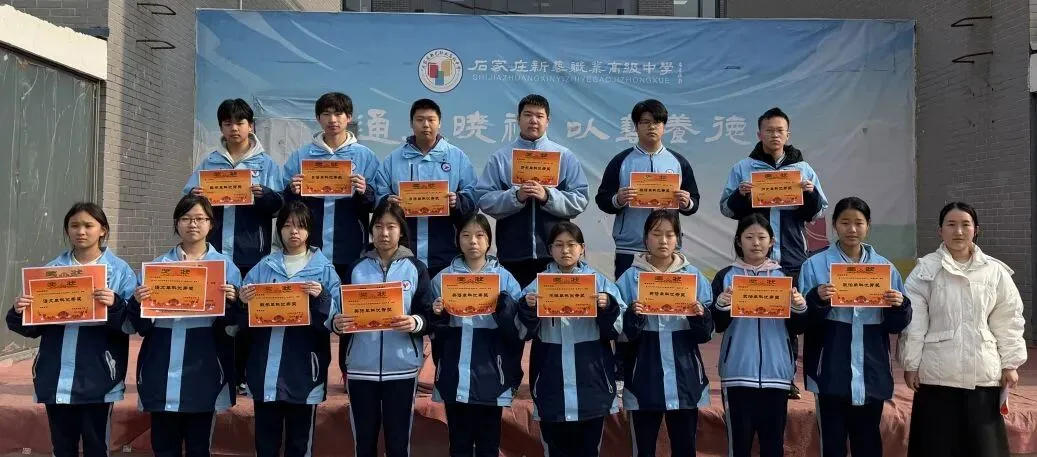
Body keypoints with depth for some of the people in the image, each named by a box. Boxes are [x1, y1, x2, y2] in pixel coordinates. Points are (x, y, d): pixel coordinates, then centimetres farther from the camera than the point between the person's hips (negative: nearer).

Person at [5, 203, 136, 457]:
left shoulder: (120, 270, -1)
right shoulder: (52, 269, 8)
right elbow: (34, 327, 10)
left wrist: (115, 306, -24)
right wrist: (19, 313, -10)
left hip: (97, 378, -3)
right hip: (56, 377, 3)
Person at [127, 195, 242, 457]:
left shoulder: (226, 266, 4)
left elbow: (232, 329, 1)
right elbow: (143, 326, 6)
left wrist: (231, 303, -18)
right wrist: (138, 303, -13)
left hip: (204, 370, -1)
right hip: (163, 371, 1)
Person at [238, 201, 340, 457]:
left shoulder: (324, 269, 2)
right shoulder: (263, 268, 9)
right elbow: (244, 322, 7)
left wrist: (321, 298, -22)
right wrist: (243, 302, -13)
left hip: (303, 371, -2)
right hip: (266, 370, 2)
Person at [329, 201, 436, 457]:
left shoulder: (415, 268, 4)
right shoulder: (357, 268, 9)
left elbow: (430, 317, 0)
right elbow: (341, 313, 9)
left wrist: (415, 323, -22)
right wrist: (337, 323, -14)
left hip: (402, 368, -1)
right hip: (361, 367, 2)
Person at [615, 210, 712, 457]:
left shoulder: (694, 276, 6)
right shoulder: (630, 277, 2)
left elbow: (705, 335, 4)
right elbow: (623, 333, -1)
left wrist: (700, 316, -15)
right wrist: (634, 316, -20)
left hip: (684, 376, 1)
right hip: (644, 377, -1)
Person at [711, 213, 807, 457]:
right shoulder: (726, 276, 4)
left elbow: (797, 329, 7)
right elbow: (717, 325, -1)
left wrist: (800, 307, -12)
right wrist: (722, 304, -20)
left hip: (776, 371, 2)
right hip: (738, 372, -2)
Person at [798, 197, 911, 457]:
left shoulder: (885, 268, 9)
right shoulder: (815, 265, 1)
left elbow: (896, 326, 8)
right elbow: (803, 319, -4)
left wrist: (898, 306, -12)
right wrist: (817, 300, -22)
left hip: (871, 372, 3)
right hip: (831, 371, -2)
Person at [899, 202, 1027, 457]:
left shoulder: (995, 271, 3)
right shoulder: (926, 270, -3)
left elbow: (1008, 320, 7)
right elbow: (914, 321, -3)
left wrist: (1010, 364, 4)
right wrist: (910, 364, -5)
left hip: (984, 374, 2)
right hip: (938, 373, -2)